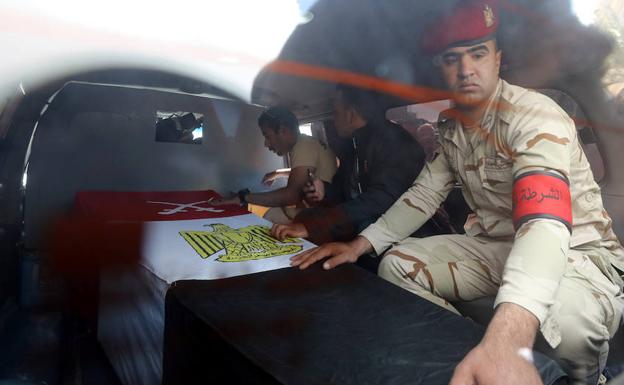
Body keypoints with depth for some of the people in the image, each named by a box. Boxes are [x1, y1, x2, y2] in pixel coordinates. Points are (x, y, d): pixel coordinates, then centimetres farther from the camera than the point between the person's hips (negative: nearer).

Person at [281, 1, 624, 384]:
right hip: (494, 246, 6)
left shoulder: (535, 116, -24)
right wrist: (361, 243, -11)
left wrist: (506, 341, -56)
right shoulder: (449, 126, -1)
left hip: (576, 249, -5)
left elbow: (544, 223, -40)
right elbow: (424, 195, 5)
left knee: (566, 317, -38)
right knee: (397, 264, -8)